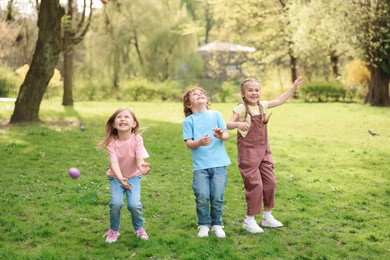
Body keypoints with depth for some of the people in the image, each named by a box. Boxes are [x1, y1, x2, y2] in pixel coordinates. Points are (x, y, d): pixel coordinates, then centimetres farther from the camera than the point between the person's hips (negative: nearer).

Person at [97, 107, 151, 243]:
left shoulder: (137, 139, -20)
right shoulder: (111, 142, -20)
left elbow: (140, 158, -31)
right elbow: (114, 162, -31)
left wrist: (141, 165, -57)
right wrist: (120, 178, -50)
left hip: (133, 176, 0)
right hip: (116, 177, 0)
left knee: (134, 204, -18)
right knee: (116, 202, -22)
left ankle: (139, 228, 13)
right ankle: (114, 230, 6)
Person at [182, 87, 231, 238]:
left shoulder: (216, 115, 10)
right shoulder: (189, 121, 6)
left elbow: (227, 135, 6)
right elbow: (188, 143, -3)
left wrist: (222, 135, -18)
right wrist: (199, 142, -24)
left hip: (218, 163, 1)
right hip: (200, 165, -1)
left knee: (217, 197, 0)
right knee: (202, 197, -8)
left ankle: (217, 224, 19)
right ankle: (204, 224, 13)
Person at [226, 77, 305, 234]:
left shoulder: (262, 105, 7)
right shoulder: (241, 108, -11)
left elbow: (280, 100, 19)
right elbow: (228, 124, -20)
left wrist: (294, 87, 18)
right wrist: (238, 123, -41)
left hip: (264, 151, 7)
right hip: (248, 151, -7)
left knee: (270, 182, 9)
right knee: (254, 185, -8)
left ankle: (267, 217, 25)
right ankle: (249, 221, 6)